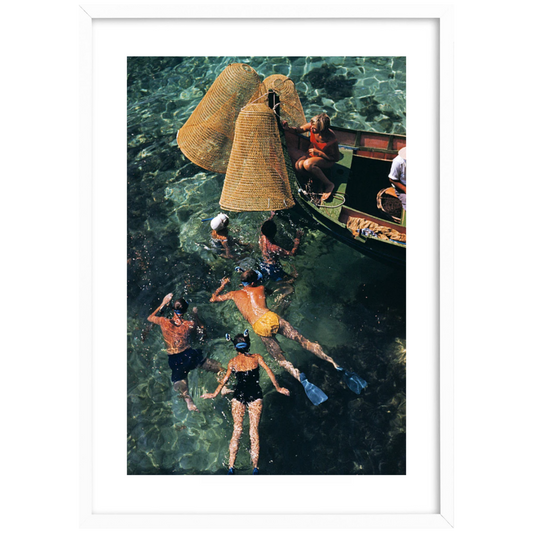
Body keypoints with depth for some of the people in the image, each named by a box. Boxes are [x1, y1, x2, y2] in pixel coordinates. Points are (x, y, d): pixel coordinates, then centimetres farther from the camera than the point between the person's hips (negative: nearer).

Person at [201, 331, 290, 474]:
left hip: (239, 395, 0)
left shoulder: (232, 362, 4)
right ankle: (255, 468, 1)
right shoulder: (257, 357, 4)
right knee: (254, 430, 2)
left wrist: (215, 394, 10)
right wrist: (278, 388, 3)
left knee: (237, 430, 4)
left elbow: (225, 379, 1)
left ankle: (231, 467, 0)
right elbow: (269, 371, -3)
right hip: (255, 395, 0)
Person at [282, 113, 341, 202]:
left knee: (308, 164, -35)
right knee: (298, 166, -24)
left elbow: (336, 158, -21)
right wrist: (287, 128, -23)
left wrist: (318, 152, -28)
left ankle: (329, 185, -18)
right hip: (313, 152, 5)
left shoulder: (331, 139, -35)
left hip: (327, 159, -5)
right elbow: (297, 130, -1)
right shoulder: (311, 126, -21)